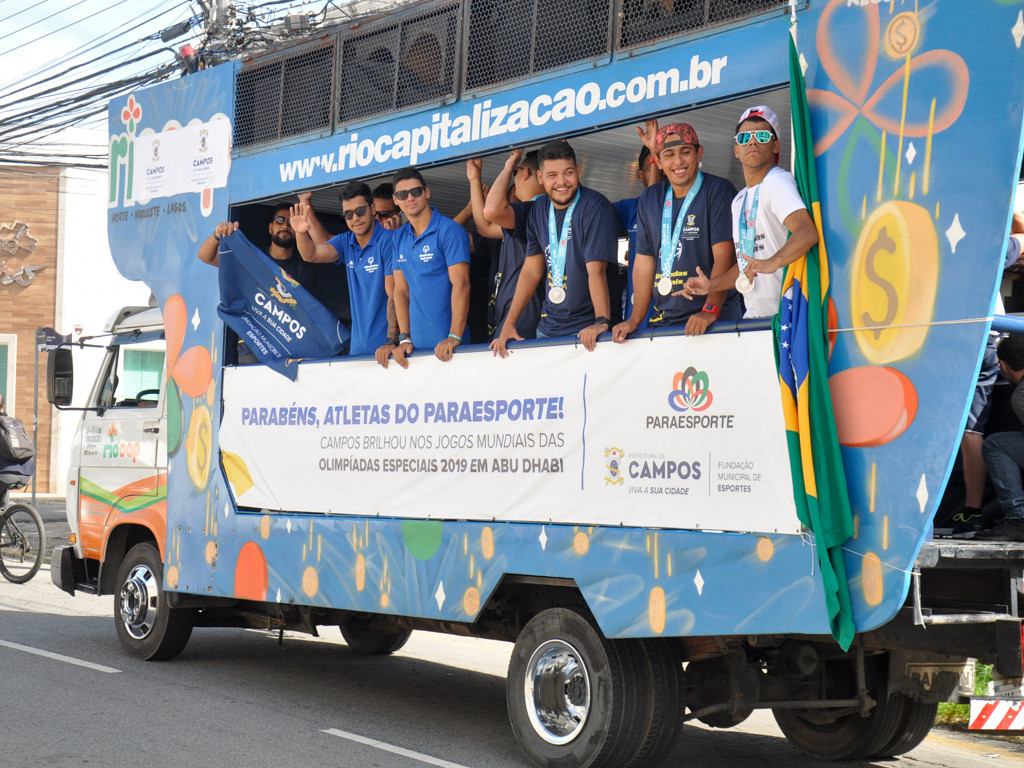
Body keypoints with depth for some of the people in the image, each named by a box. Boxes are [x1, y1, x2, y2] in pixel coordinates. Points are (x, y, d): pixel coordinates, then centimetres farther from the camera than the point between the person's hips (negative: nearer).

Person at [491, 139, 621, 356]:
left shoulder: (594, 207, -13)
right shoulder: (539, 209, 7)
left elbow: (596, 270, -22)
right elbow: (532, 271, 10)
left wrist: (602, 322, -32)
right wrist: (509, 323, 6)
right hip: (548, 326, 6)